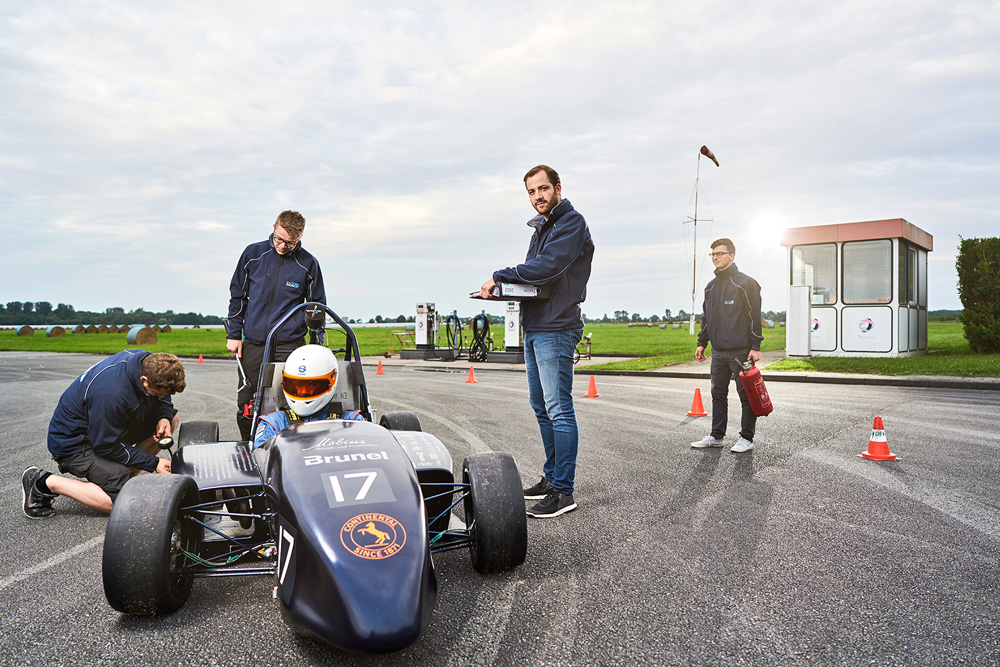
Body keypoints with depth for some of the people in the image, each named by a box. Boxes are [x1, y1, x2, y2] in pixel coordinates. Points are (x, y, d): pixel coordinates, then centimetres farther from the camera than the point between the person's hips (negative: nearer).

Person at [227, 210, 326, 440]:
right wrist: (234, 333, 9)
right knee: (245, 408, 7)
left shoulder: (308, 264, -2)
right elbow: (237, 295, 12)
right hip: (252, 344, 2)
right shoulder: (253, 253, 2)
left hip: (289, 347, -2)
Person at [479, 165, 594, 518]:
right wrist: (508, 288, 0)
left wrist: (500, 277, -14)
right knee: (541, 408, 15)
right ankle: (551, 477, 26)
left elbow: (547, 266, -20)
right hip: (533, 328, 10)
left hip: (556, 330, -10)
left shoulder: (571, 223, -7)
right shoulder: (541, 227, 22)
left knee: (559, 411, -7)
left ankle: (563, 491, -1)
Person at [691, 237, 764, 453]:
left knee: (746, 395, 1)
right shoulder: (710, 287, 15)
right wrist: (702, 343, 17)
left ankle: (746, 438, 10)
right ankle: (716, 436, 20)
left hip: (740, 351, -7)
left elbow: (754, 316, -10)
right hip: (718, 352, 7)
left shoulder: (745, 283, -6)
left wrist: (755, 347, -15)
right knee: (718, 394, 11)